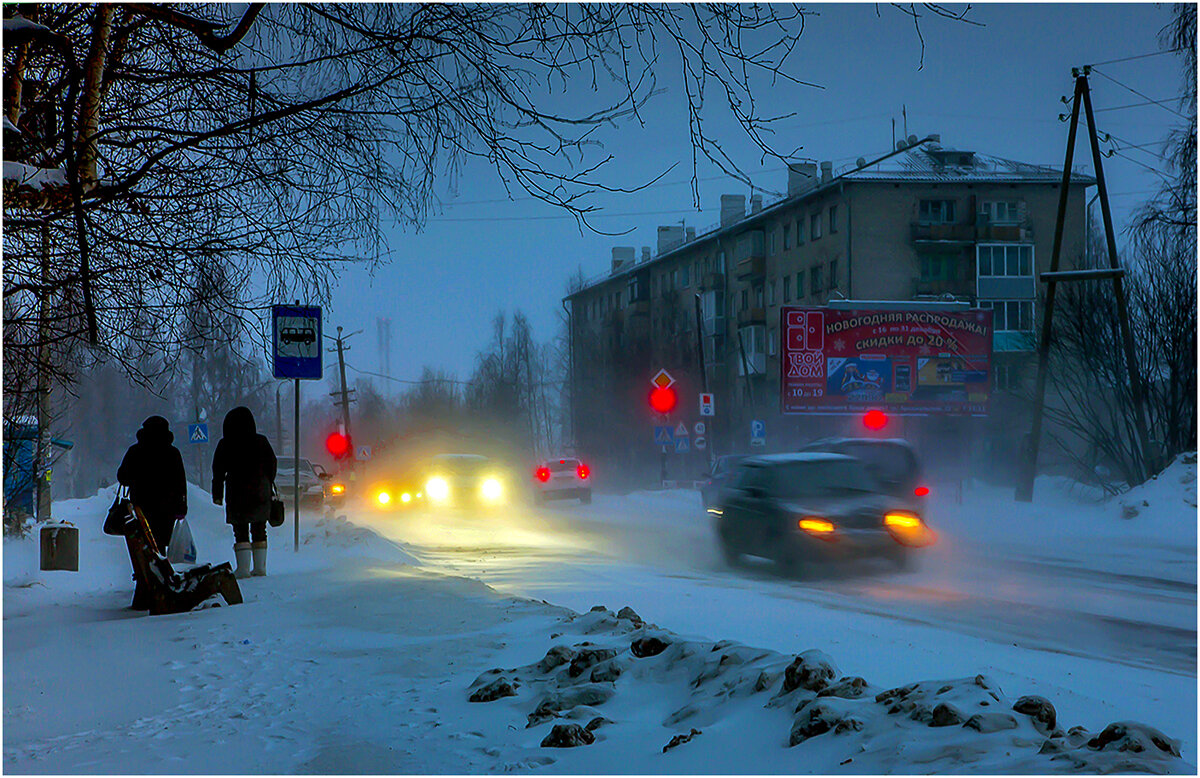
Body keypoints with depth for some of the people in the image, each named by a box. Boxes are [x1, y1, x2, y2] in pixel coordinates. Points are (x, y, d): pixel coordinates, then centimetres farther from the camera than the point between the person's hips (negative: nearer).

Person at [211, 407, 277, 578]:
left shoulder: (225, 445, -5)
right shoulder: (261, 442, 0)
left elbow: (218, 472, -2)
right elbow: (272, 466, 7)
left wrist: (217, 494, 5)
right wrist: (267, 487, 19)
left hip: (237, 494, -2)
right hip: (260, 493, 2)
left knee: (241, 533, 2)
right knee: (259, 531, 12)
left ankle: (243, 568, -6)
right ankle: (260, 567, 10)